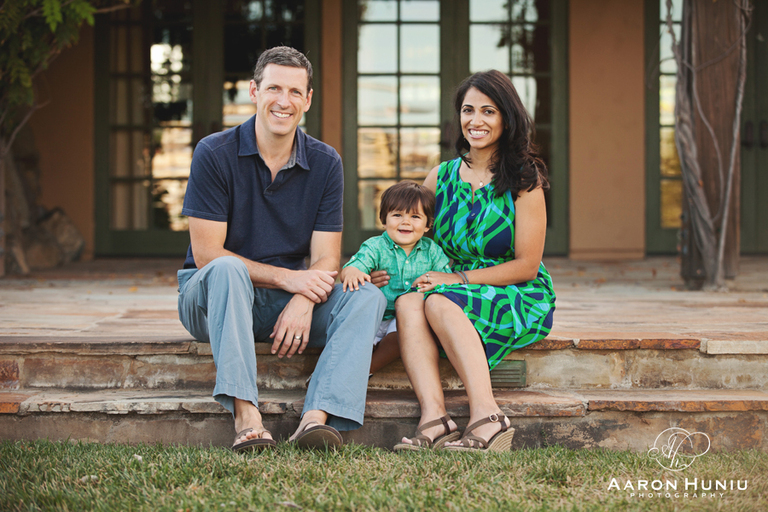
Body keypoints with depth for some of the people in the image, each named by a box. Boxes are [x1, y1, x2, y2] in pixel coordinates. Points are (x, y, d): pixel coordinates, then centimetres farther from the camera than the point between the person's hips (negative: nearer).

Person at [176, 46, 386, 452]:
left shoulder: (325, 163, 1)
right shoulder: (215, 154, -10)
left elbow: (326, 259, -4)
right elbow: (206, 254, -15)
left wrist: (304, 301, -26)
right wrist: (287, 278, -22)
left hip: (288, 299, 4)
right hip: (211, 297, -3)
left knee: (367, 297, -20)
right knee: (227, 270, -37)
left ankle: (318, 416, -38)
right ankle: (245, 415, -44)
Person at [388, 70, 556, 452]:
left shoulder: (524, 179, -3)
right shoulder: (440, 177, 11)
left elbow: (527, 266, -7)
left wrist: (457, 278, -13)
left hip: (519, 299, -4)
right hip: (459, 293, 4)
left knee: (439, 302, -33)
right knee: (408, 303, -28)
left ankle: (487, 419, -44)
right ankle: (434, 419, -45)